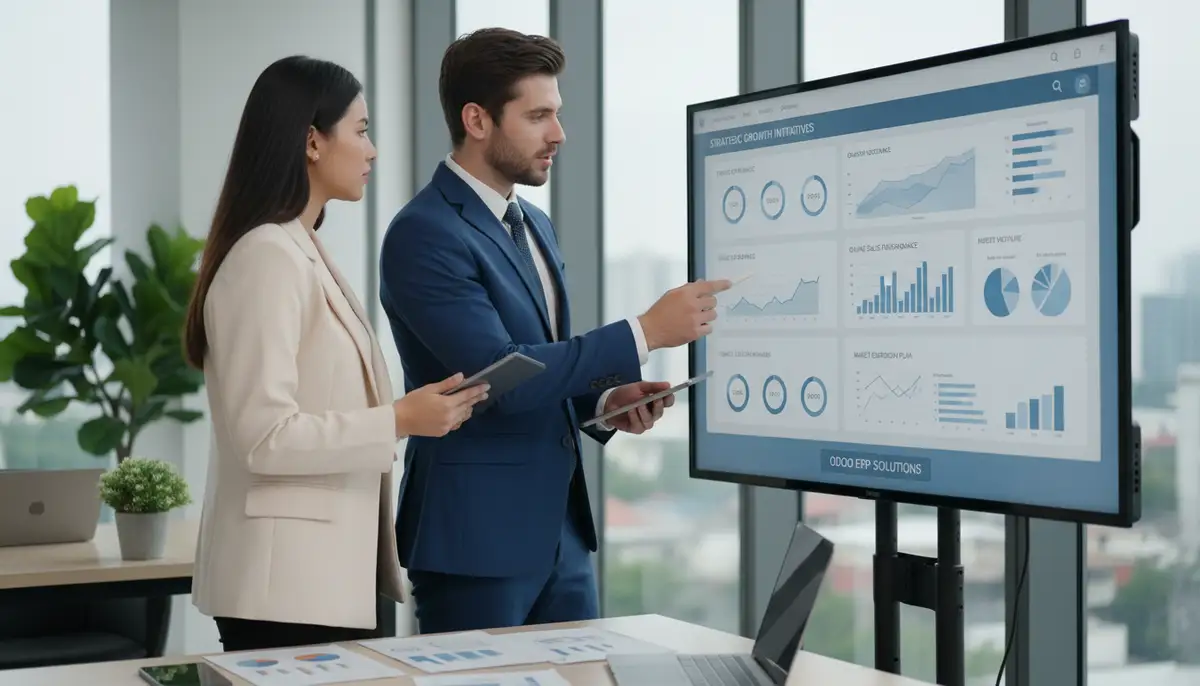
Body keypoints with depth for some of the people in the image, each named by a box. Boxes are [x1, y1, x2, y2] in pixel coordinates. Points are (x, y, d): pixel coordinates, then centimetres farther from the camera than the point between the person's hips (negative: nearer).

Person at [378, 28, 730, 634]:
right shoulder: (424, 233, -15)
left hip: (559, 527, 8)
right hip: (475, 535, -8)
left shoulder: (534, 225, 14)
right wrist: (645, 332, -21)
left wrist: (604, 401, 1)